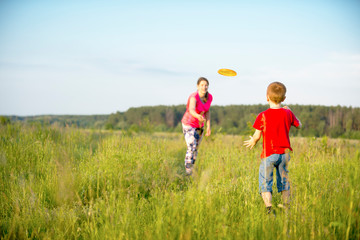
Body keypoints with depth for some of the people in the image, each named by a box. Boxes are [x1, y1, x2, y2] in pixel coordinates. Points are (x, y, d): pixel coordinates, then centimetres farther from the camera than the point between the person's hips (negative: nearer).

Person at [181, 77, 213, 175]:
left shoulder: (209, 97, -9)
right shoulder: (194, 97, -30)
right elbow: (191, 110, -49)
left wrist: (208, 126, 2)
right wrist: (198, 117, -70)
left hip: (199, 126, 6)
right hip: (188, 125, -6)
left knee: (195, 150, 13)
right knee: (191, 147, -21)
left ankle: (190, 170, 30)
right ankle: (187, 171, -13)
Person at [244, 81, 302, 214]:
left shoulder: (262, 116, -11)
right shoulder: (287, 113, 0)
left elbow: (257, 136, -8)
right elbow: (299, 125, 17)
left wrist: (252, 142, 15)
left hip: (269, 154, -4)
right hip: (284, 153, 4)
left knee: (265, 183, 0)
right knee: (284, 182, 17)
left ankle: (268, 209, -13)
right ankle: (287, 207, 23)